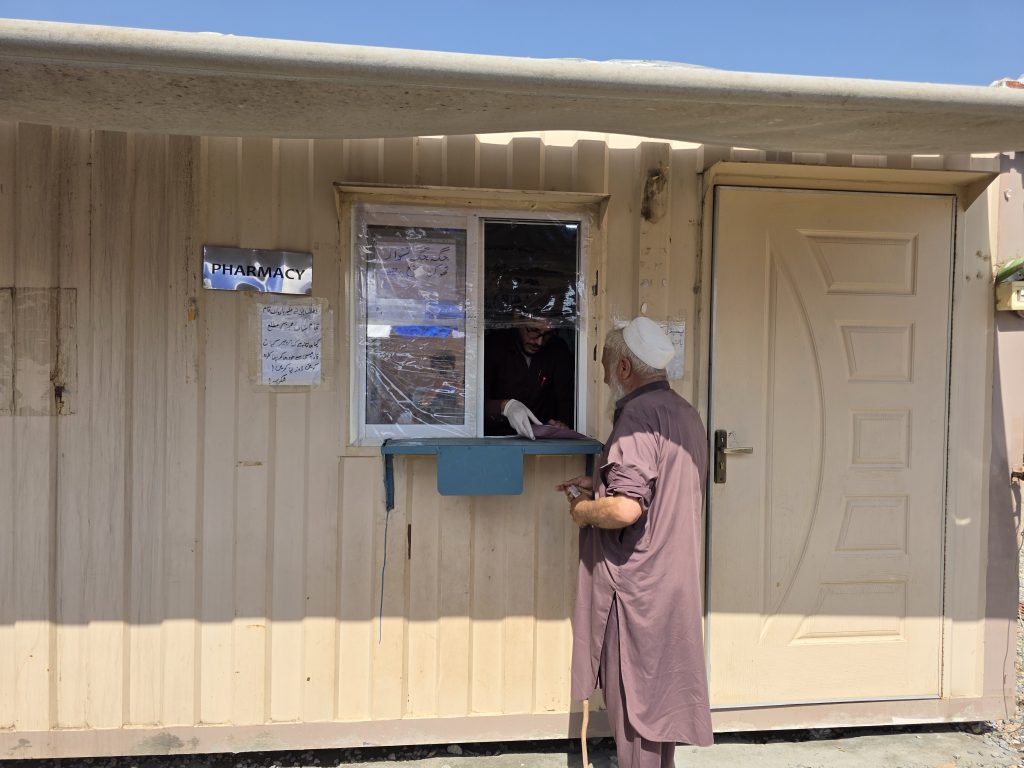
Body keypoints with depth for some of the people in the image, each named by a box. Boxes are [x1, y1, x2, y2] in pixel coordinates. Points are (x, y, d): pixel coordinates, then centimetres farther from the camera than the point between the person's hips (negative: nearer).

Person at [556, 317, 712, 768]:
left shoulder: (638, 414, -19)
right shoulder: (683, 413, 12)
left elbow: (625, 509, -28)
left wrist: (582, 510, -9)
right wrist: (598, 487, 16)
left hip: (637, 586, -9)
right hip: (672, 583, 9)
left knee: (634, 703, 2)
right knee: (658, 701, 19)